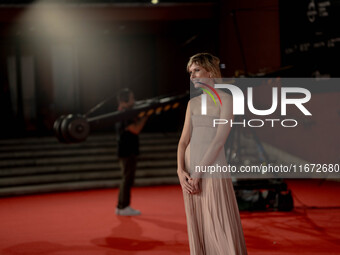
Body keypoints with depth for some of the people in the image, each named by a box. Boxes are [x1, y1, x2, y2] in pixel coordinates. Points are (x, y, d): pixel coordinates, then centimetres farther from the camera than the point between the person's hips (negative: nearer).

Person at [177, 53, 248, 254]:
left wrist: (198, 173, -17)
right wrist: (181, 172, -8)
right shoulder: (193, 103, 13)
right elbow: (184, 140, 8)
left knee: (222, 231, -6)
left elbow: (220, 139, -14)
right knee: (198, 229, 8)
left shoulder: (226, 100, -6)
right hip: (191, 172, 6)